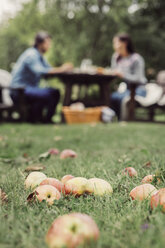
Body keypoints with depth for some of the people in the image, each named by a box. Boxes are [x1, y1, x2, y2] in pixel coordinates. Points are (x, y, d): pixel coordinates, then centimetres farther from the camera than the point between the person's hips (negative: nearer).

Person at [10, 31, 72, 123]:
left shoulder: (39, 56, 16)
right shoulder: (31, 54, -16)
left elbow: (49, 69, 11)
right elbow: (39, 71, -31)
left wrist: (63, 68, -8)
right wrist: (60, 69, -29)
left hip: (30, 88, 10)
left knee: (55, 92, 4)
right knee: (46, 94, -29)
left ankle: (46, 119, 6)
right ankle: (32, 118, -13)